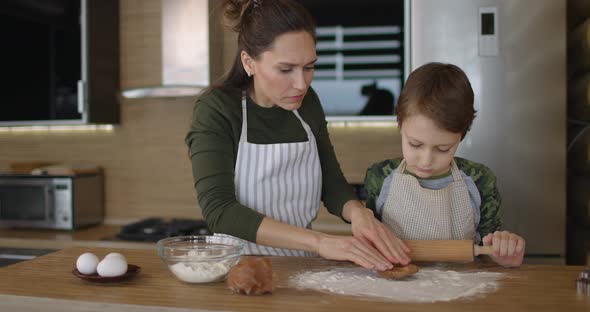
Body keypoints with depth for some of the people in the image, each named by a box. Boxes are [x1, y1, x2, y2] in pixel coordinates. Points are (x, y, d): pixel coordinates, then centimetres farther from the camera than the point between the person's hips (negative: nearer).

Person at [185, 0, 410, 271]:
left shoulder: (307, 102, 2)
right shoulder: (215, 109, -12)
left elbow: (333, 186, 6)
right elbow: (218, 210, -22)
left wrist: (358, 212, -16)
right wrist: (318, 241, -29)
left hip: (302, 266, 3)